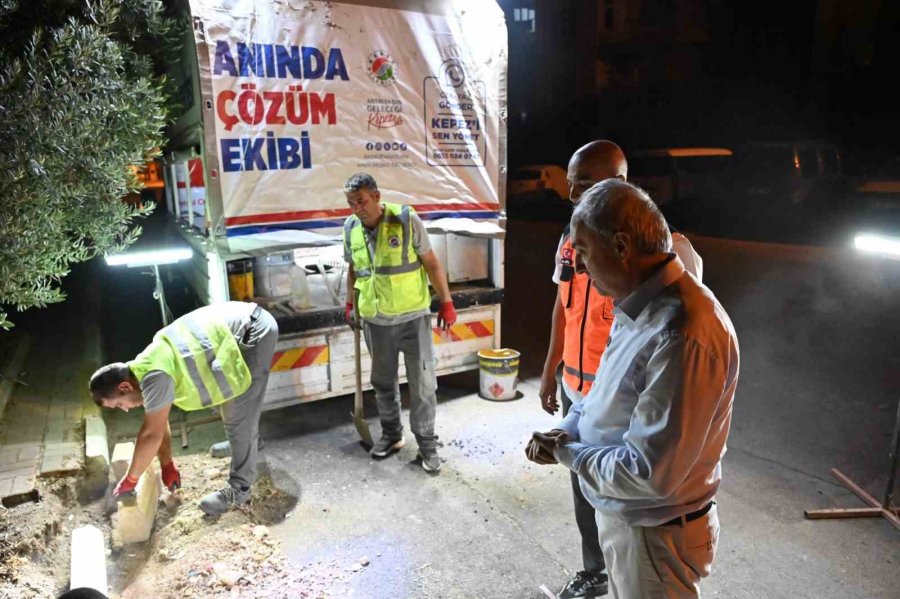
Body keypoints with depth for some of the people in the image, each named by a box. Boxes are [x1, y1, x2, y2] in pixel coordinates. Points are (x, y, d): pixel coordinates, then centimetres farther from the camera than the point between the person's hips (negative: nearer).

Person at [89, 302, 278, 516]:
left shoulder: (155, 376, -20)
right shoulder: (144, 368, 9)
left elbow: (152, 434, -12)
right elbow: (159, 425, 18)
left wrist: (130, 480, 1)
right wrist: (167, 466, 24)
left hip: (255, 330, -10)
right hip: (240, 320, 10)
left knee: (238, 416, -3)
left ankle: (239, 488, 10)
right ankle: (247, 442, 54)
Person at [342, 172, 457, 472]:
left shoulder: (407, 220, -13)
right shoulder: (350, 228, 0)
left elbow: (431, 263, -8)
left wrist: (446, 302, -7)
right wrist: (350, 304, 15)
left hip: (413, 315, -4)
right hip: (375, 320, 4)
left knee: (422, 382, 2)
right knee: (383, 381, 16)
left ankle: (426, 442, 17)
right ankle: (391, 434, 34)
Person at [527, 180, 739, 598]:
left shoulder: (681, 336, -34)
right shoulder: (640, 305, -1)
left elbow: (649, 475, -32)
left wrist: (568, 454, -17)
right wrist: (567, 430, -4)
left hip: (653, 534, -8)